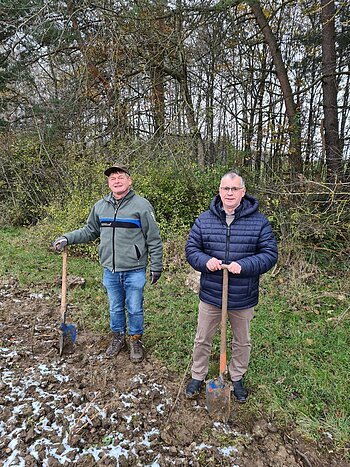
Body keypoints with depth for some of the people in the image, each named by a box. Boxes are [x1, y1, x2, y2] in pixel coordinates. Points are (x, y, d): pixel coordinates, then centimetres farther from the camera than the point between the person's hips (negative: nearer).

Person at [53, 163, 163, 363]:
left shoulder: (141, 205, -9)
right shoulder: (100, 206, 5)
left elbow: (154, 240, -6)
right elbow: (89, 231, 17)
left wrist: (156, 266, -5)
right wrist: (67, 238, 4)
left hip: (134, 271, -4)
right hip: (110, 271, 4)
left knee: (135, 309, 10)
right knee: (115, 308, 19)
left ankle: (136, 341, 32)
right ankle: (118, 338, 39)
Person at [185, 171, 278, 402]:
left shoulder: (259, 221, -7)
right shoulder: (204, 220, -3)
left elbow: (270, 254, -8)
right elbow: (191, 249, 1)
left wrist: (244, 265, -24)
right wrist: (205, 261, -20)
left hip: (243, 297, 0)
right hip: (210, 295, 1)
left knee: (242, 342, 20)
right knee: (202, 339, 17)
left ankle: (237, 378, 46)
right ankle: (198, 376, 40)